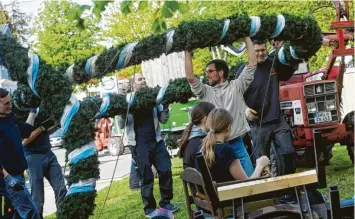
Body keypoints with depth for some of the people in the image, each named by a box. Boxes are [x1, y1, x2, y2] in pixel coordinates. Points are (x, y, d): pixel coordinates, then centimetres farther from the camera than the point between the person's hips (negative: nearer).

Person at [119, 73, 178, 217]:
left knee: (166, 171, 2)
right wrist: (123, 114, -19)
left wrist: (165, 108, -5)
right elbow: (121, 125, 1)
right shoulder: (127, 99, 2)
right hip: (139, 143, -4)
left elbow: (163, 120, 14)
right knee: (146, 177, 1)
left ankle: (165, 203, 18)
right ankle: (149, 208, 13)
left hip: (156, 141, 4)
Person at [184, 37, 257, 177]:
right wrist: (187, 53, 0)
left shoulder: (236, 87, 5)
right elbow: (190, 78, -3)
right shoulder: (206, 92, 9)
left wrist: (247, 39, 1)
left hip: (237, 144, -1)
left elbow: (252, 64, 0)